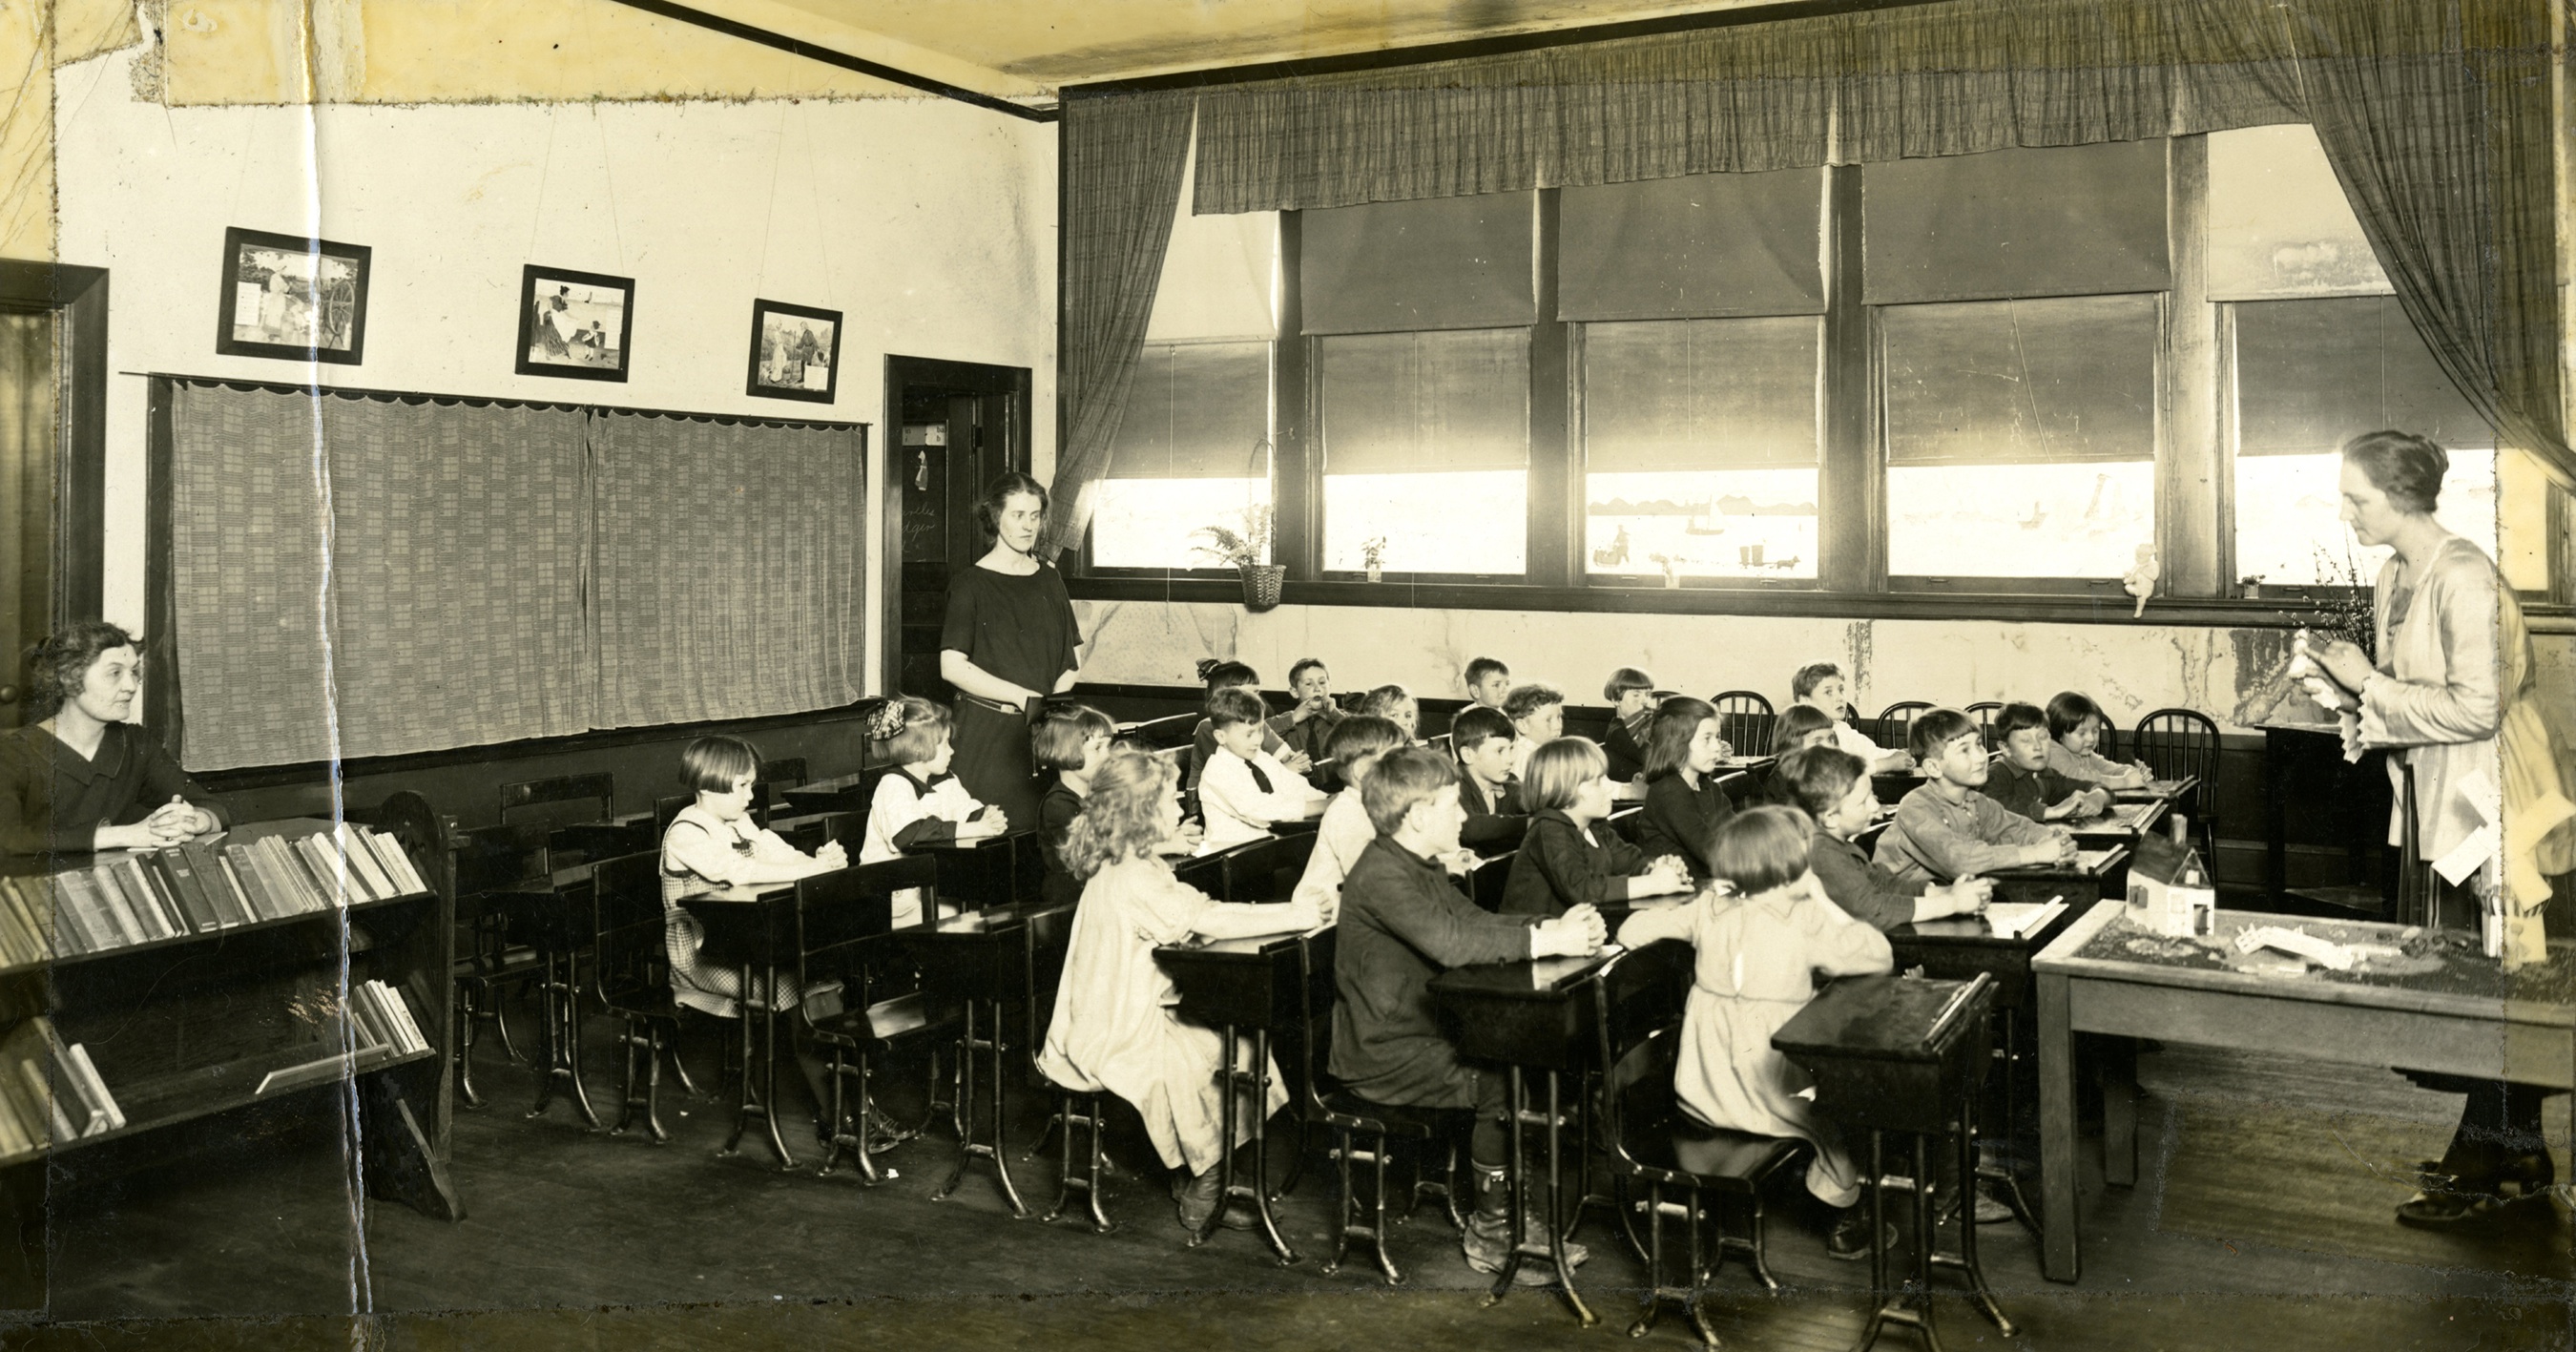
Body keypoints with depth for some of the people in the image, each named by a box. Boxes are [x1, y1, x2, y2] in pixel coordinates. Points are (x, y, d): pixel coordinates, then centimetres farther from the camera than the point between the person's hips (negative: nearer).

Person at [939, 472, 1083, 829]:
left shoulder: (1049, 581, 13)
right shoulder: (971, 583, -2)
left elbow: (1074, 658, 15)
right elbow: (952, 667, -10)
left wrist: (1054, 699, -6)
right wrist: (1024, 698, -14)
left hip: (1045, 733, 4)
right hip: (987, 733, -4)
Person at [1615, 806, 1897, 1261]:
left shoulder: (1708, 909, 1)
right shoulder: (1806, 921, -11)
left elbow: (1633, 929, 6)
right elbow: (1880, 956, -6)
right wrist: (1824, 902, 2)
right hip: (1769, 1100, -5)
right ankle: (1845, 1214, 35)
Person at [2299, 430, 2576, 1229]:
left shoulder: (2463, 579, -20)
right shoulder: (2396, 576, 8)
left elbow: (2474, 709, -23)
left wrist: (2371, 683, -18)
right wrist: (2369, 719, 1)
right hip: (2434, 798, 9)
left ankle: (2489, 1171, 8)